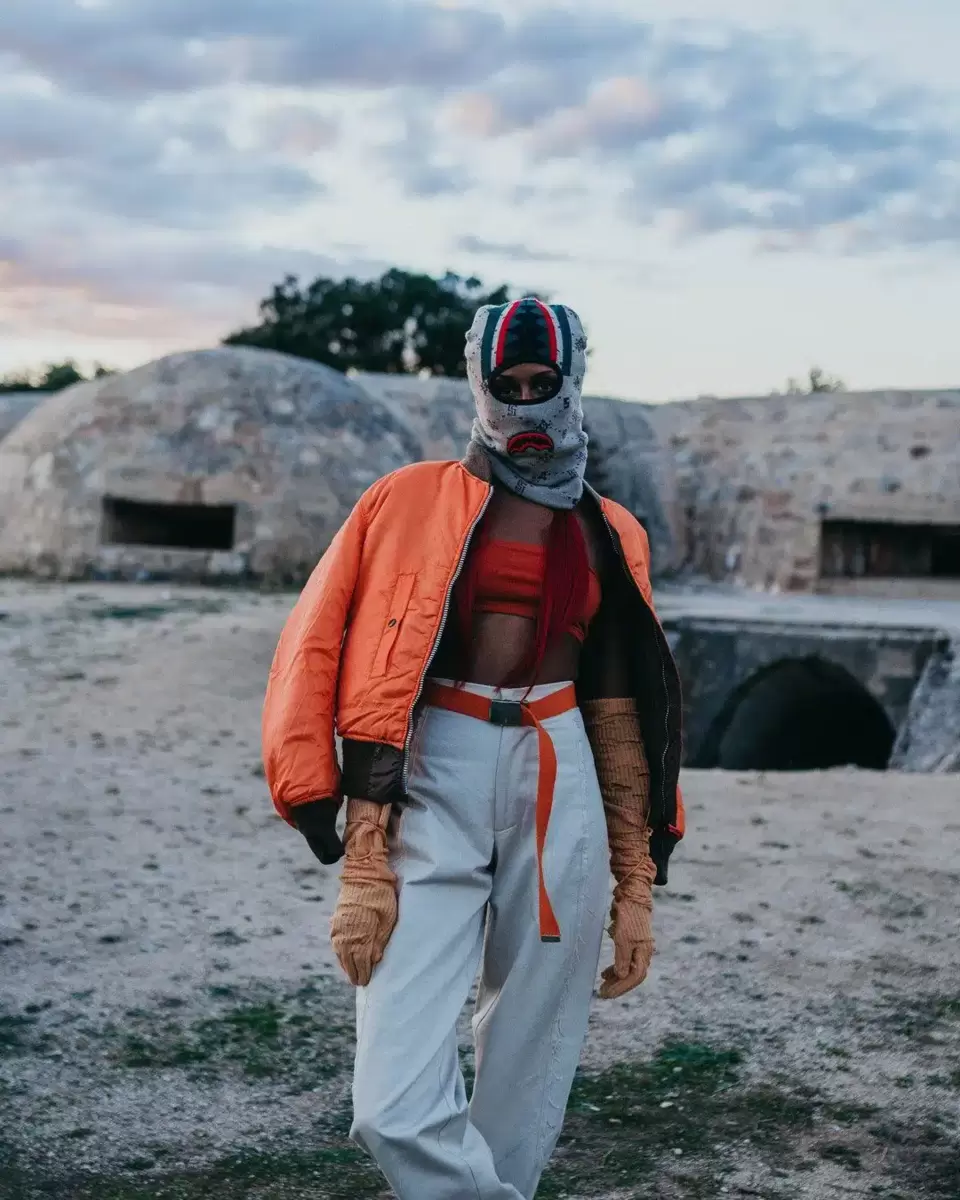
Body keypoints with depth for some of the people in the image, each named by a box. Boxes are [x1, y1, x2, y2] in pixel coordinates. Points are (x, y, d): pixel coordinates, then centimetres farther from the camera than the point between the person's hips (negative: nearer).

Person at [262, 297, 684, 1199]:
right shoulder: (414, 502, 4)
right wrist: (363, 860, -12)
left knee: (525, 1087, 8)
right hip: (434, 783, -3)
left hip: (561, 794, 3)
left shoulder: (607, 535, 14)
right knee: (397, 1109, -14)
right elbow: (328, 655, -2)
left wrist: (635, 887, 12)